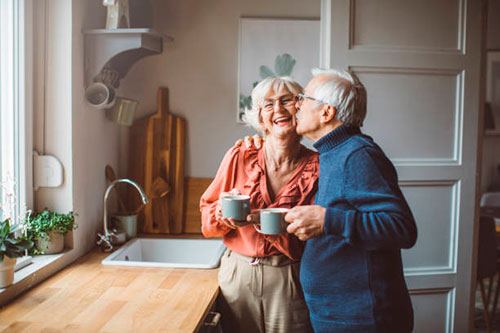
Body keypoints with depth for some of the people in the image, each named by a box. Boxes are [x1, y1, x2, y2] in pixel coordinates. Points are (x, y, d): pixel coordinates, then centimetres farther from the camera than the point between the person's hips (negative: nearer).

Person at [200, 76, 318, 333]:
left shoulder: (317, 167, -7)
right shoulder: (239, 157, -3)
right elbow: (207, 220, 4)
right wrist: (224, 211, -18)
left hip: (289, 282, -1)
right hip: (238, 275, 2)